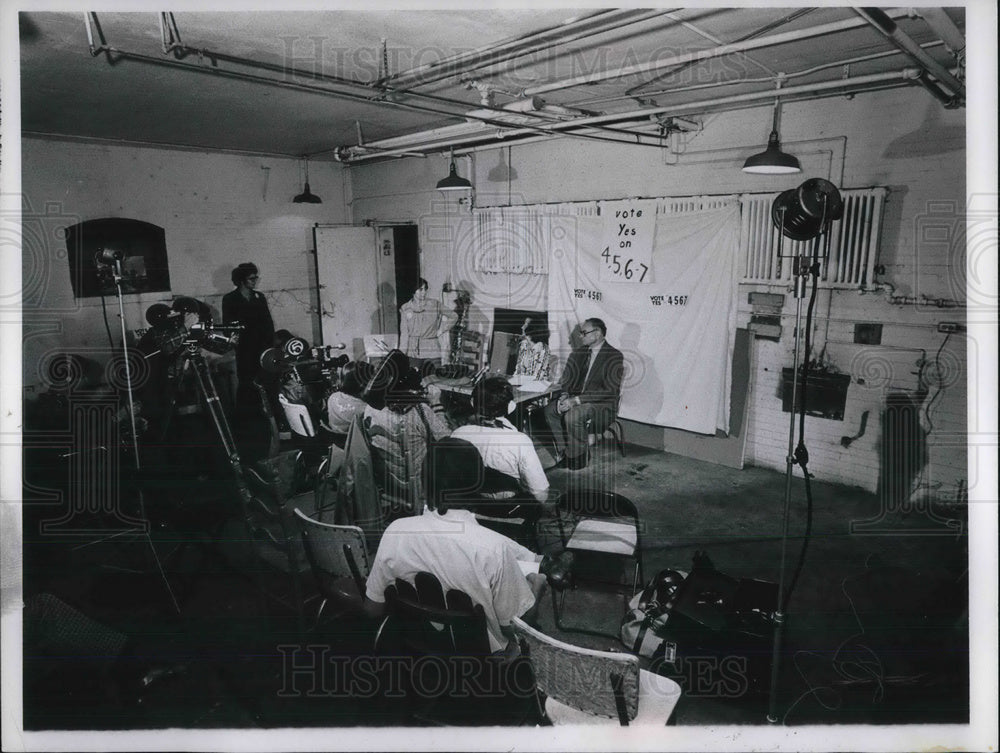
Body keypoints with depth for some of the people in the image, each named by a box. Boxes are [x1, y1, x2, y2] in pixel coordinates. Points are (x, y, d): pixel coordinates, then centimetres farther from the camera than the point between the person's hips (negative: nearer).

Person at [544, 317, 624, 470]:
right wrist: (564, 396, -13)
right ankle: (563, 452, -8)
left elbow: (609, 391, -20)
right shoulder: (580, 352, 10)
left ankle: (576, 459, -15)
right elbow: (567, 378, 11)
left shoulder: (614, 356, -12)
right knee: (549, 410, -16)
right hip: (577, 400, 7)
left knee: (573, 416, -33)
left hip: (603, 405, -7)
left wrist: (576, 400, -26)